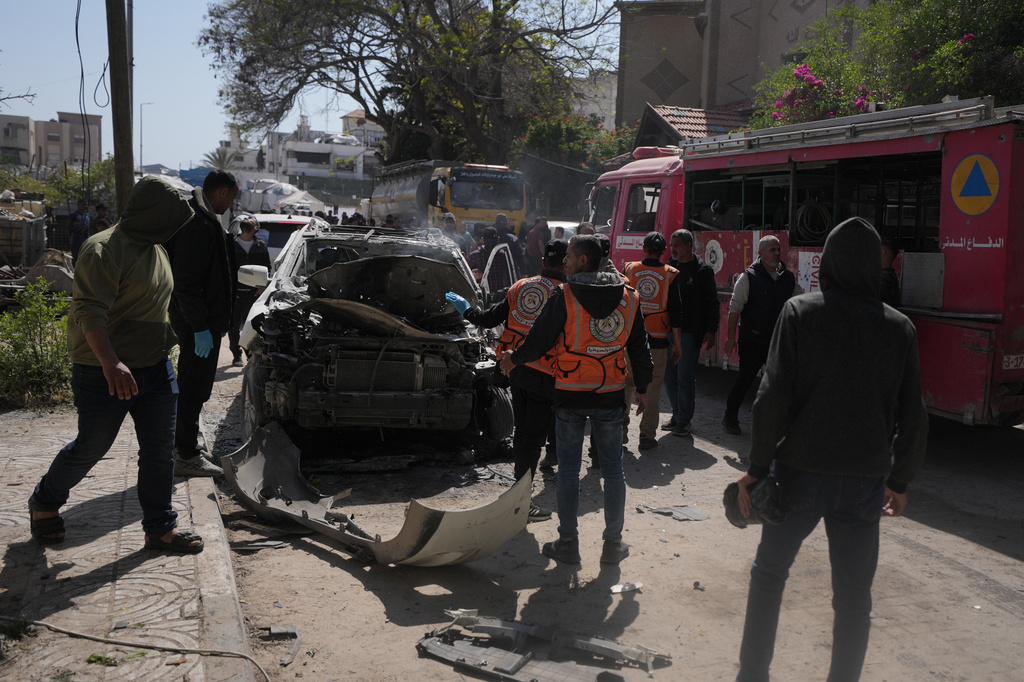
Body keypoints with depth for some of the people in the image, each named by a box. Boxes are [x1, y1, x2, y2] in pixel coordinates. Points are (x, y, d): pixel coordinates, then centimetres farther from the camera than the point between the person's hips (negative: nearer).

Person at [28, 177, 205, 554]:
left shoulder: (156, 250, 12)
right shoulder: (104, 250, -16)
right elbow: (89, 312, -25)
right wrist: (111, 363, -35)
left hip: (155, 368, 8)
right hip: (104, 373, -8)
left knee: (160, 448, 6)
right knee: (90, 448, 6)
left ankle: (160, 527, 15)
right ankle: (44, 501, 32)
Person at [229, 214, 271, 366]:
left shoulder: (261, 246, 8)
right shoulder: (231, 245, 4)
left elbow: (267, 268, 10)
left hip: (255, 292, 0)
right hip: (235, 293, 0)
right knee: (234, 326, 3)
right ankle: (237, 355, 15)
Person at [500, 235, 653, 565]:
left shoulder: (564, 296, -10)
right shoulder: (628, 297, 3)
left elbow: (538, 340, -6)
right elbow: (640, 348, 10)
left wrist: (513, 359, 13)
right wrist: (642, 388, 22)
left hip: (571, 394, -3)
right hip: (611, 394, 3)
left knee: (568, 469, 7)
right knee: (613, 469, 11)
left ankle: (568, 543, 13)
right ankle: (613, 544, 17)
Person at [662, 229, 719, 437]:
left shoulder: (703, 270, -3)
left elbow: (711, 302, -2)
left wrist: (711, 330, -8)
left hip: (691, 332, -5)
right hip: (669, 330, 5)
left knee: (685, 377, -3)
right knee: (669, 375, 8)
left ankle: (684, 420, 8)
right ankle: (677, 415, 23)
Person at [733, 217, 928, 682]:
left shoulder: (800, 312, -7)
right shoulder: (899, 327, 0)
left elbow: (773, 396, -13)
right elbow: (912, 417, 2)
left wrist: (758, 466, -6)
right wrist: (900, 480, 13)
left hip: (800, 471, -1)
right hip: (867, 479, 2)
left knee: (769, 572, 16)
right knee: (854, 591, 14)